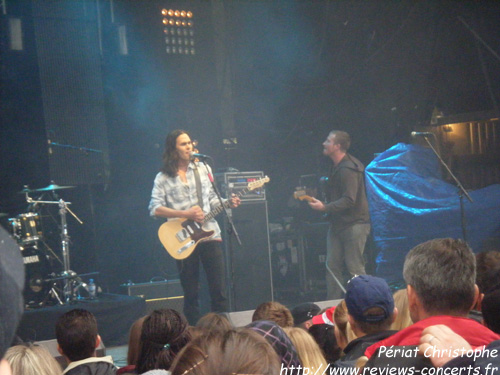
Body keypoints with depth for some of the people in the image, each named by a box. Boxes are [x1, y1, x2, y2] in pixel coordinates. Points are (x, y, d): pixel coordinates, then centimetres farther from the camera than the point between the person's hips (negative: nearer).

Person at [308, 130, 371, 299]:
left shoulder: (348, 170, -18)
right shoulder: (336, 167, 14)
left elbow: (349, 201, -24)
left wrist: (325, 207, -24)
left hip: (354, 224, -10)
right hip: (338, 224, 10)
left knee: (354, 268, -6)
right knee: (333, 266, 6)